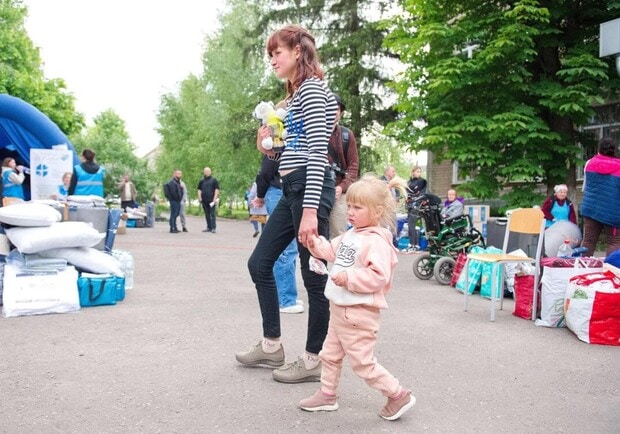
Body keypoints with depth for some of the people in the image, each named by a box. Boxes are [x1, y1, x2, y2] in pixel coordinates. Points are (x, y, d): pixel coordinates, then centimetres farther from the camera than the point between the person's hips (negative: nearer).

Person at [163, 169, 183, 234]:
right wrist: (178, 198, -14)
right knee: (173, 214, -8)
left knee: (175, 215, 14)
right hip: (174, 201, -10)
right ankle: (172, 228, -5)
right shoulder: (172, 182, -14)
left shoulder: (177, 182, 19)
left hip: (177, 201, 10)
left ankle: (174, 228, 21)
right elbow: (173, 193, -21)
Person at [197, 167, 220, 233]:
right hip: (204, 200, 4)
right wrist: (199, 197, 0)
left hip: (211, 200, -4)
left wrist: (215, 199, -12)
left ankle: (213, 228, -7)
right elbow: (199, 190, 15)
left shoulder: (214, 180, 1)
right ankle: (209, 227, 16)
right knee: (207, 214, 9)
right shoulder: (201, 181, 12)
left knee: (212, 214, -6)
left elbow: (217, 190, -4)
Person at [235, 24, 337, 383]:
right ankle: (272, 346, 24)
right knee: (259, 263, 13)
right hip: (293, 189, 11)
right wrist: (270, 149, 8)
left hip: (310, 188, -11)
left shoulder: (312, 89, -8)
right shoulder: (296, 94, 22)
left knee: (314, 276, -1)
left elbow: (317, 152, -17)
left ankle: (313, 360, 12)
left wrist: (310, 210, -23)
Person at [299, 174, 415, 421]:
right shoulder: (351, 235, 8)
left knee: (362, 363, -1)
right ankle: (327, 395, 35)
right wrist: (316, 244, 4)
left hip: (358, 314, -10)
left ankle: (399, 396, 14)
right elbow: (332, 252, 20)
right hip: (339, 309, 10)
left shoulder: (376, 241, -22)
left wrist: (349, 277, -31)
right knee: (330, 355, 20)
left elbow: (378, 276, -30)